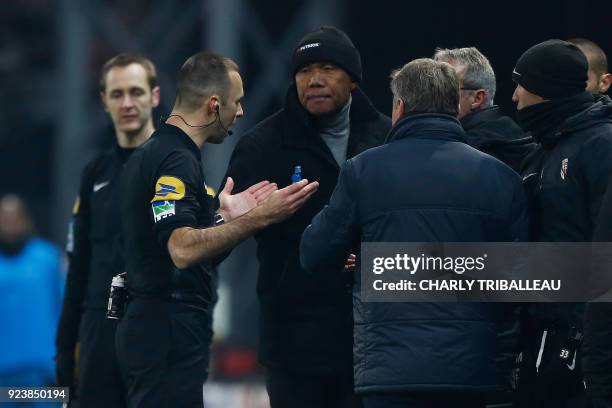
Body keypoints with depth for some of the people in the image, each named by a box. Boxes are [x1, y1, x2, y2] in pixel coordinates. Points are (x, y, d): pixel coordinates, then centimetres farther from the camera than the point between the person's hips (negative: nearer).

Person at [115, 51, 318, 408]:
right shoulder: (177, 161, -14)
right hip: (169, 334, -10)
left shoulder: (154, 152, 17)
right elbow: (183, 249, -27)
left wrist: (225, 217, 18)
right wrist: (258, 218, -24)